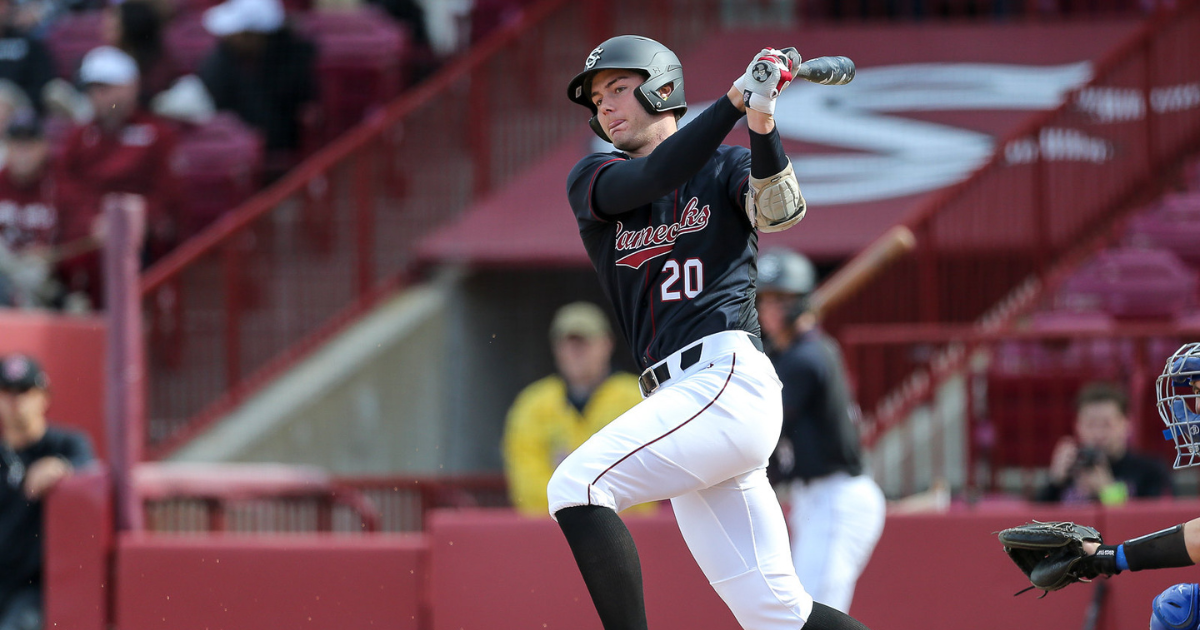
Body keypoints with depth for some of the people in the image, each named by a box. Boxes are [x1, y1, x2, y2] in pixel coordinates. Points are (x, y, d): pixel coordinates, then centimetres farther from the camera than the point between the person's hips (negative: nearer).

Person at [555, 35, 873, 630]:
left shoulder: (727, 168, 9)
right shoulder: (592, 180, 17)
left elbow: (780, 211, -13)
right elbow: (651, 178, -4)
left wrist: (762, 126, -31)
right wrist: (735, 100, -16)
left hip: (728, 379, -5)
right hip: (679, 400, 5)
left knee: (575, 485, -23)